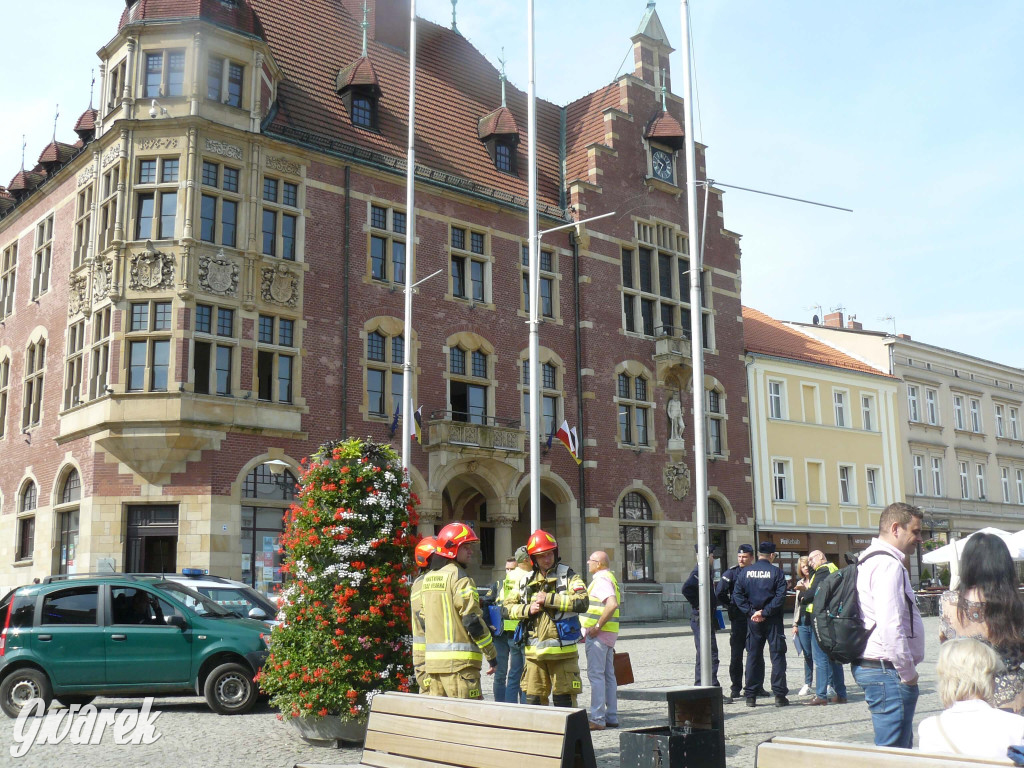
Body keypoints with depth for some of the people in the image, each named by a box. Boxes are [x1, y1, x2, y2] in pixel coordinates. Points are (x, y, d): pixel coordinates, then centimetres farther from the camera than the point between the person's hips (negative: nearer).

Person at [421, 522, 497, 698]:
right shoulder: (460, 578, -11)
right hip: (459, 662, -8)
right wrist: (492, 654, -8)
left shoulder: (428, 578, 15)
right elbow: (473, 620, -15)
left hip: (432, 658, 8)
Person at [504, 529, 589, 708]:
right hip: (535, 652, 4)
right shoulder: (528, 581, 10)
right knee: (533, 700, 8)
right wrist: (527, 610, -7)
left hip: (562, 652, -4)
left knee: (564, 701, 1)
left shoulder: (567, 576, -1)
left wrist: (549, 599, -18)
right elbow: (509, 607, 13)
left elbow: (582, 602, -17)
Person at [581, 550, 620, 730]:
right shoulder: (610, 578, 18)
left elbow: (612, 604, -29)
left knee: (595, 675, -7)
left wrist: (597, 627, -23)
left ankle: (597, 719, -7)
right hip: (609, 634, 10)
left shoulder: (601, 580, -14)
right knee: (608, 675, 12)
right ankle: (611, 717, 16)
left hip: (598, 634, -10)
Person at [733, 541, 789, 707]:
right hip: (772, 620, -3)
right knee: (777, 655, 4)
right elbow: (781, 595, -16)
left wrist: (750, 611, -5)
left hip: (752, 620, 3)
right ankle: (779, 695, 2)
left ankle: (750, 696, 9)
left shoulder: (745, 572, 3)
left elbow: (737, 595, -2)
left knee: (753, 656, 9)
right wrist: (765, 612, -14)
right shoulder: (776, 571, -7)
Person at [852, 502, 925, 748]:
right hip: (888, 671, -11)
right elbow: (891, 626, -25)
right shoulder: (889, 565, -17)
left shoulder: (869, 561, 16)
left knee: (902, 745, 18)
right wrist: (909, 672, -14)